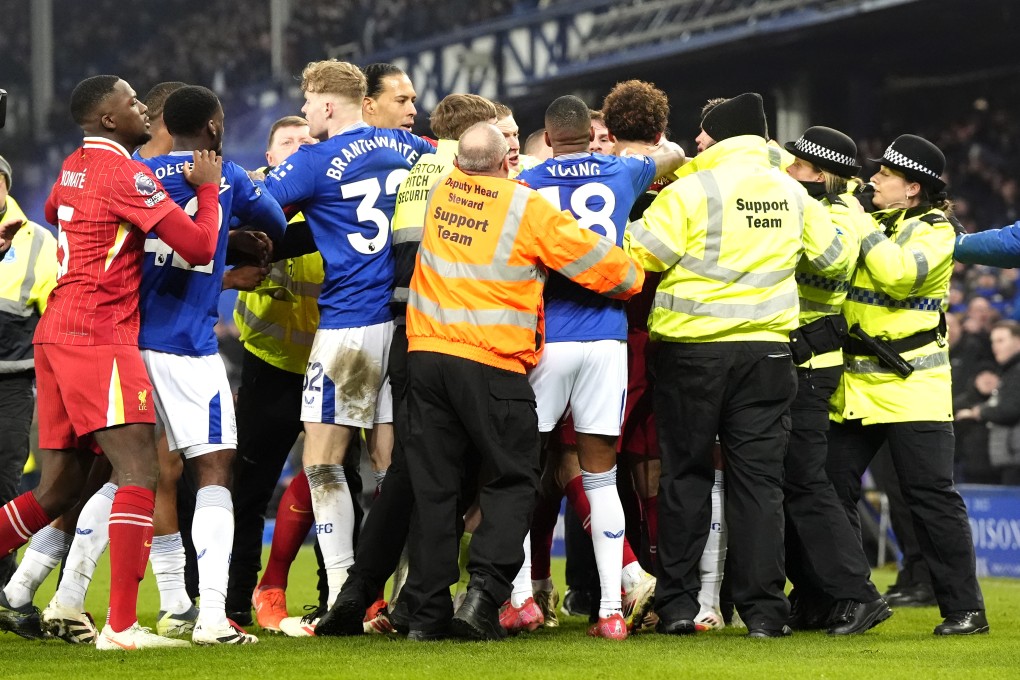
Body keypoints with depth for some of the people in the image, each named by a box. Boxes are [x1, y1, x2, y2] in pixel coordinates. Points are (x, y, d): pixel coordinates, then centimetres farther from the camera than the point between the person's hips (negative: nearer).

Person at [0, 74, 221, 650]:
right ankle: (122, 626, -22)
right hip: (97, 335, -9)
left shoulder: (73, 168, 16)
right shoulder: (126, 173, -10)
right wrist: (208, 187, 6)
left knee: (59, 489, 13)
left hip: (57, 332, 9)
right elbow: (199, 247, -12)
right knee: (140, 472, -15)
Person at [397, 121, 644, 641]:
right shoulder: (525, 206, -6)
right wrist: (632, 277, 21)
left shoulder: (440, 193, 8)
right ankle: (483, 595, -11)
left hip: (427, 351, 5)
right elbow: (595, 261, 0)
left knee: (433, 486, 8)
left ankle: (426, 612, 7)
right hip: (492, 363, -4)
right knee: (510, 480, 6)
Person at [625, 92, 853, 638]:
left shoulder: (690, 192, -10)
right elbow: (834, 257, 16)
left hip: (691, 350, -3)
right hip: (766, 348, 3)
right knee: (758, 476, 4)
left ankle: (677, 603, 8)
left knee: (685, 474, 8)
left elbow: (639, 254, -13)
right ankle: (763, 607, 0)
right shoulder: (792, 194, 6)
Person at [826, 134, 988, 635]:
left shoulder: (934, 231, -7)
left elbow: (897, 273, -24)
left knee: (931, 496, -7)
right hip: (853, 385, 7)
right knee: (832, 491, 6)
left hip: (911, 384, -7)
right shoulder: (869, 218, 12)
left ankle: (965, 608, -2)